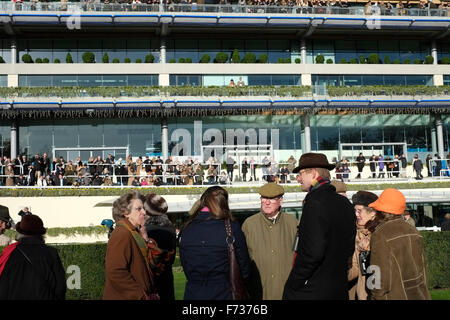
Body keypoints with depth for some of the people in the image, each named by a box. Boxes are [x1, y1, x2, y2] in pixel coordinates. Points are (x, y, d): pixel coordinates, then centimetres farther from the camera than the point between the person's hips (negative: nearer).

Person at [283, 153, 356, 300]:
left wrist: (292, 285, -15)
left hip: (310, 291, -8)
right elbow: (350, 247, 14)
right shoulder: (345, 203, 9)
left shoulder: (315, 202, -17)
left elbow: (312, 251, -24)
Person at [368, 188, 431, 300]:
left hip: (395, 296, -7)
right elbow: (422, 268, 14)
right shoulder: (414, 231, 8)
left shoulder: (380, 236, -15)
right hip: (419, 295, 7)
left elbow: (381, 278, -18)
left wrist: (375, 296, -6)